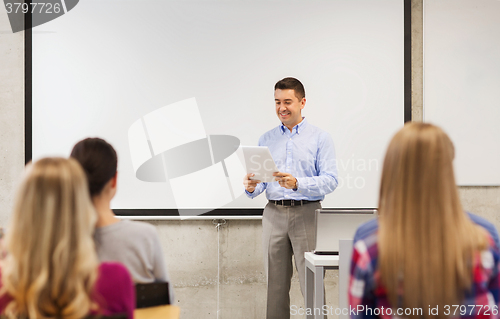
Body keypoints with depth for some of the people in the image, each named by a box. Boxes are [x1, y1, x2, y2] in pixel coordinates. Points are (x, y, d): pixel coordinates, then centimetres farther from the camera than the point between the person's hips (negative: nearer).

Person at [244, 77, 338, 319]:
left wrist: (297, 183, -22)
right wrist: (251, 187, -11)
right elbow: (259, 181, 12)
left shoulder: (320, 138, 3)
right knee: (276, 285, 5)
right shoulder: (266, 140, 15)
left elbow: (330, 180, -7)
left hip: (307, 213, -3)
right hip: (274, 214, 3)